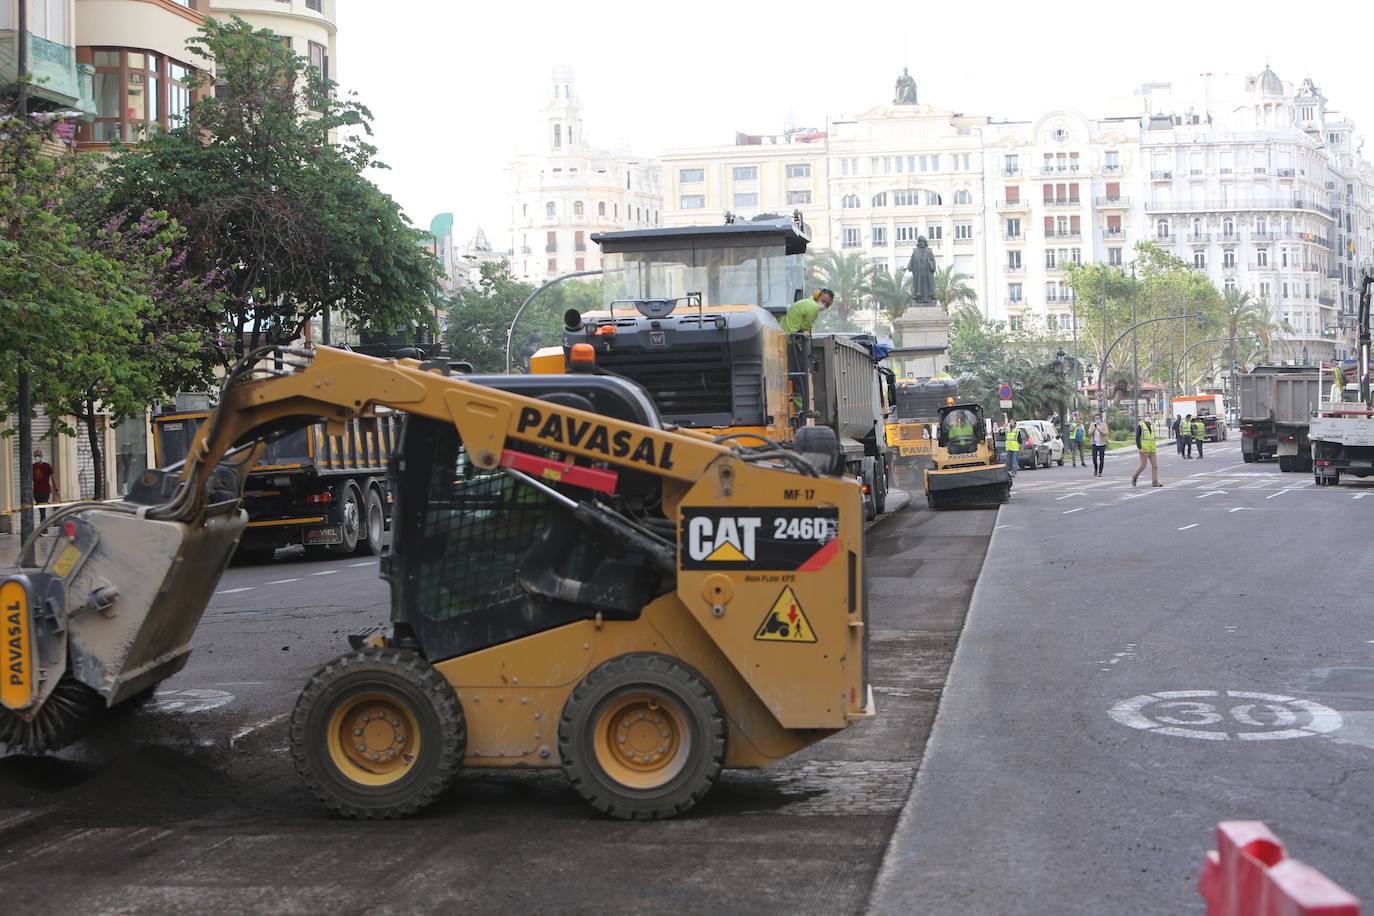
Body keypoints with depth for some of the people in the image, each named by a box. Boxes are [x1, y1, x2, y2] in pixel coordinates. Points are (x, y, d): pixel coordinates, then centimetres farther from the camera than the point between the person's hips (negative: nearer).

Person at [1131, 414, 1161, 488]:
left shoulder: (1151, 426, 14)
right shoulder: (1140, 426, -6)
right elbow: (1137, 438, -12)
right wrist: (1139, 448, -20)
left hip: (1152, 450, 6)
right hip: (1144, 450, -6)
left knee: (1155, 465, -3)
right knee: (1142, 465, -3)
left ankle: (1155, 482, -3)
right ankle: (1134, 477, 20)